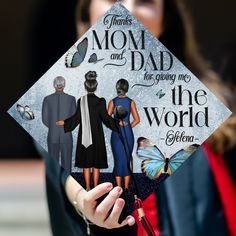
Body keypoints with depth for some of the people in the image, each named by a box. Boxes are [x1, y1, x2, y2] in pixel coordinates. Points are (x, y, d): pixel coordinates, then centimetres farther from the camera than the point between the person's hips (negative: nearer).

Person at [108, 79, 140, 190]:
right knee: (127, 159, 9)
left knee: (118, 159, 4)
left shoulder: (113, 102, -4)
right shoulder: (131, 102, -1)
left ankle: (118, 188, 1)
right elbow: (137, 119, -4)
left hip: (116, 133, -1)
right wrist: (128, 127, 5)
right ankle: (126, 187, 8)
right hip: (128, 133, 1)